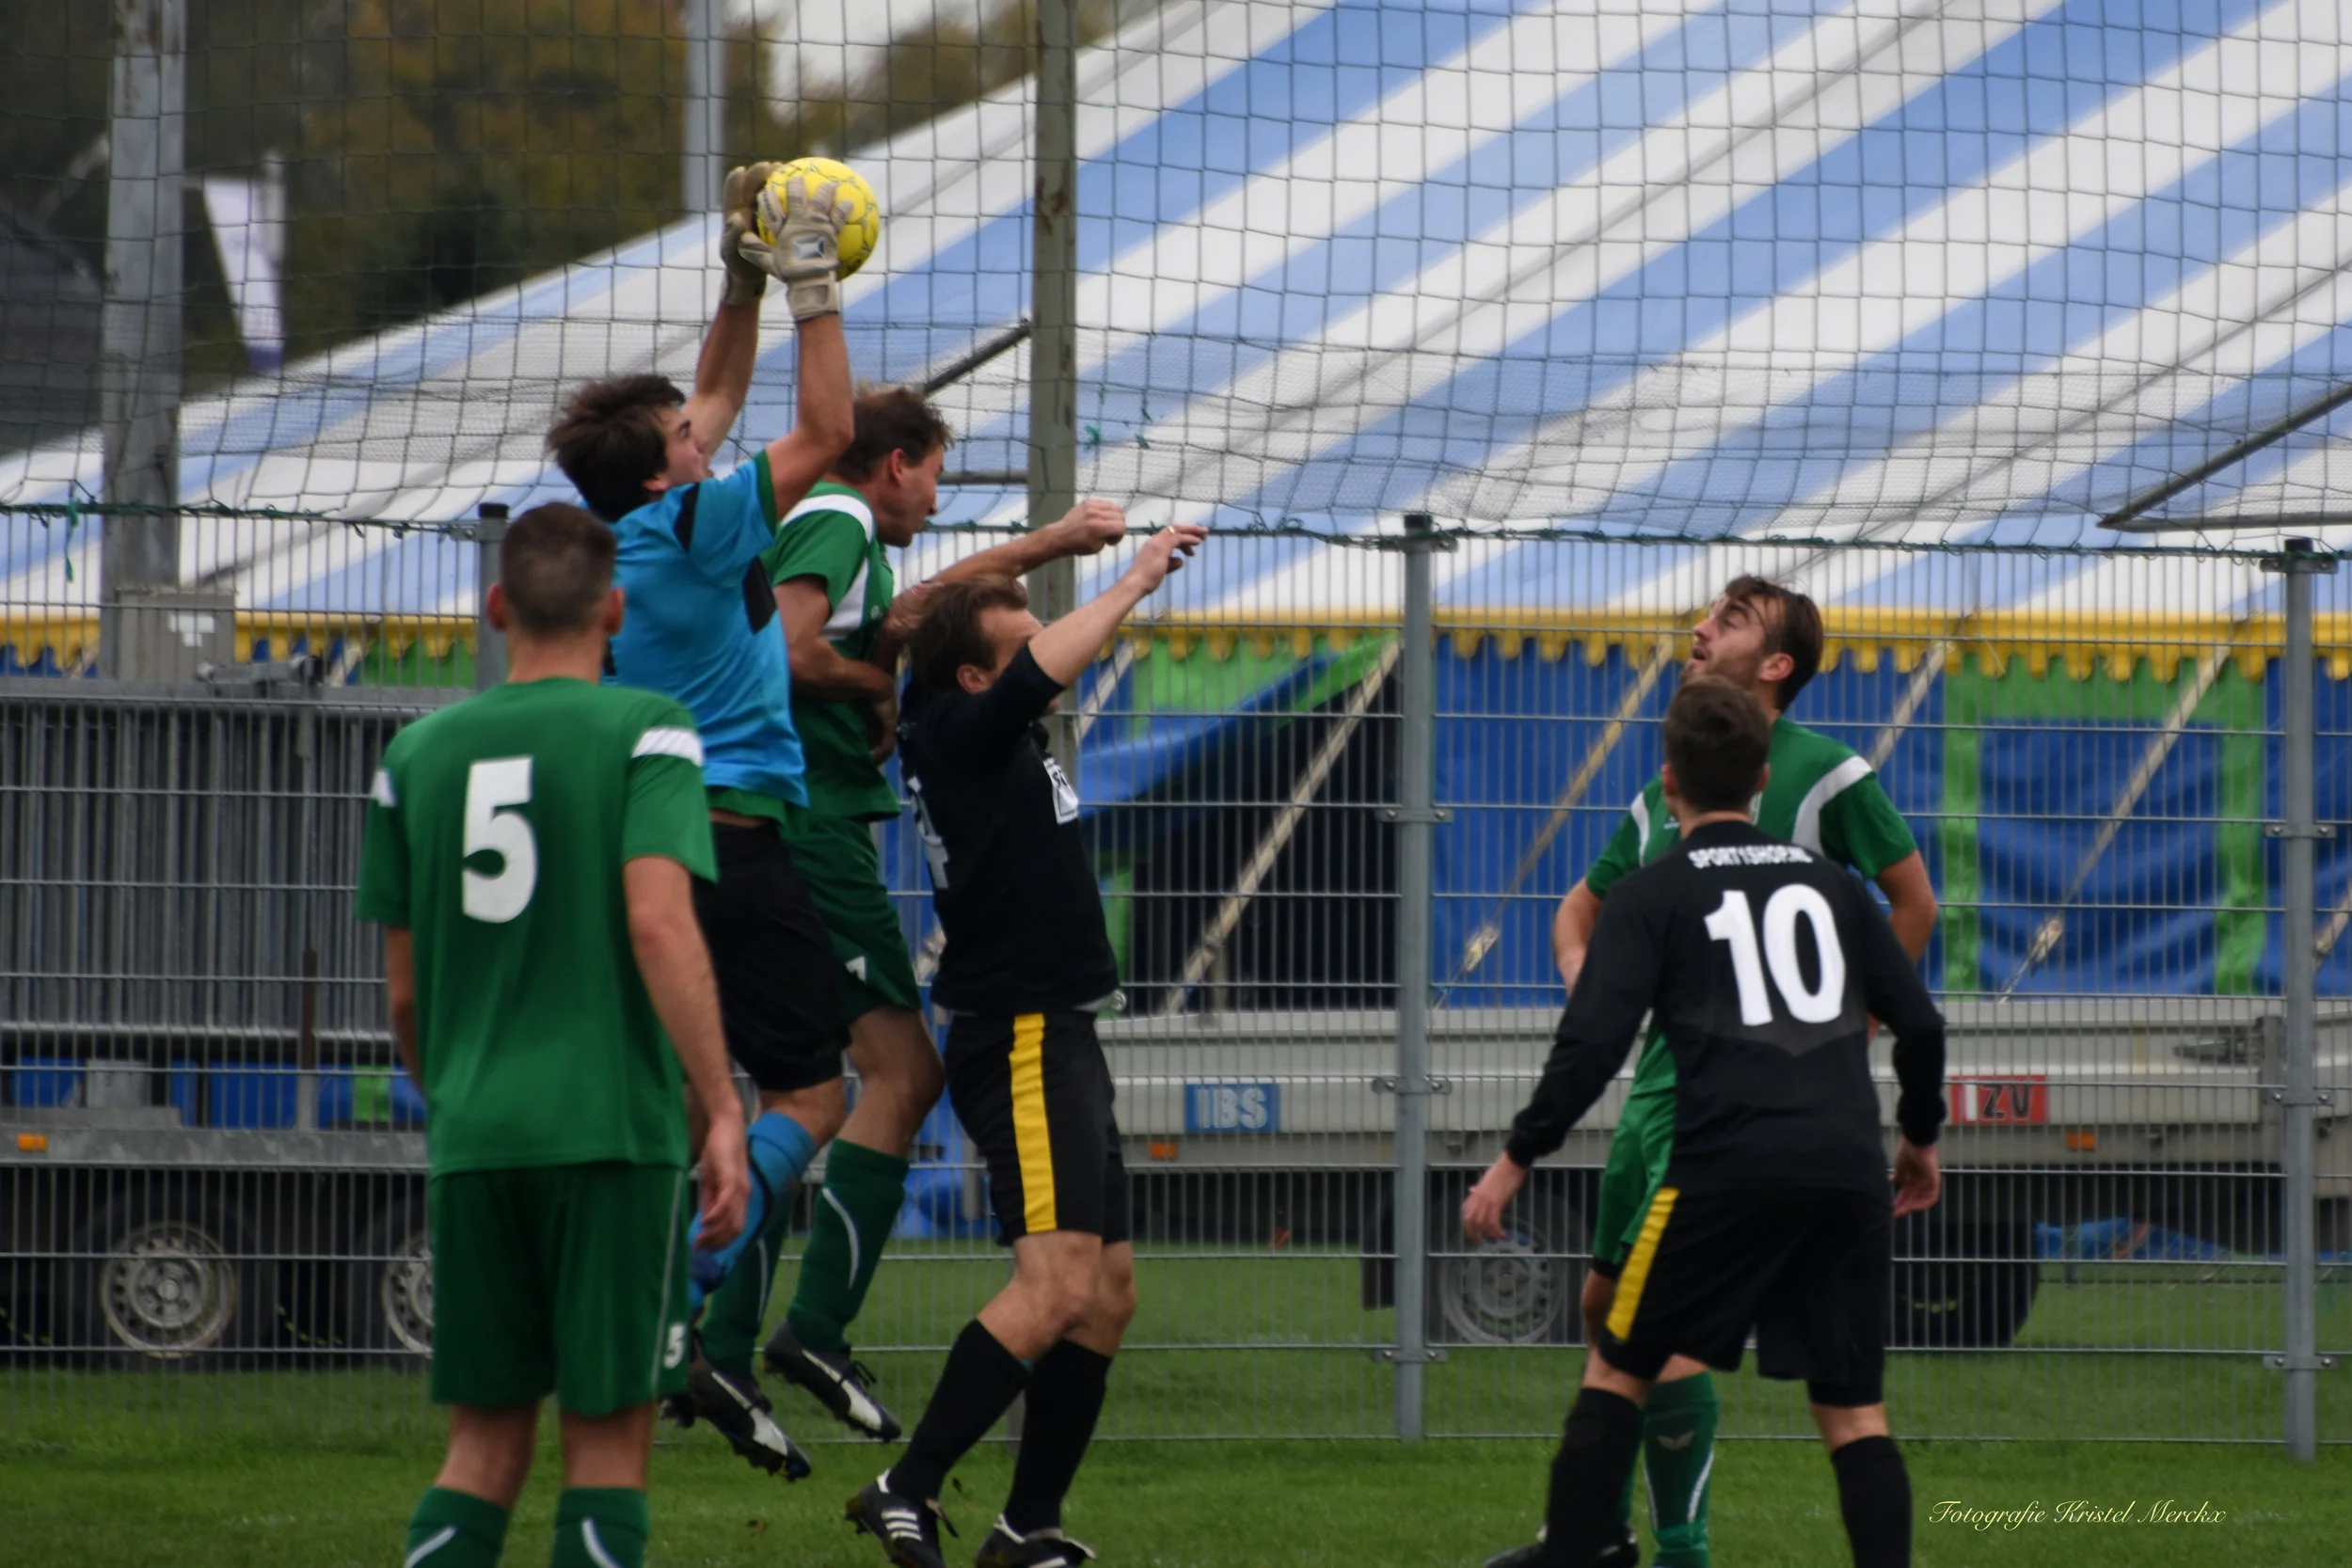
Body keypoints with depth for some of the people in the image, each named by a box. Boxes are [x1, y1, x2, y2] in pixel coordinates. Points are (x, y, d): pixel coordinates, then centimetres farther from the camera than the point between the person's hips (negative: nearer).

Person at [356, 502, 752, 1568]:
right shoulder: (646, 733, -3)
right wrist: (721, 1108, -16)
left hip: (472, 1144, 4)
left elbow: (405, 989, 14)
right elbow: (658, 924, -16)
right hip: (614, 1133, -4)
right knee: (608, 1440, 2)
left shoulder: (418, 754, 10)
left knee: (484, 1445, 10)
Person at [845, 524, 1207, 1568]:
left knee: (1108, 1292, 10)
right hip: (1021, 1043, -10)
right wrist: (1136, 581, -17)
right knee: (1056, 1286, -20)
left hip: (1057, 1044, 10)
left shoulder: (965, 736, 12)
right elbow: (1051, 669, -29)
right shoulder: (962, 732, -13)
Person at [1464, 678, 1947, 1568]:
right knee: (1852, 1410, 7)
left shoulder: (1653, 895, 4)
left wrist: (1518, 1159, 1)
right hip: (1850, 1175, 4)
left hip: (1728, 1170, -4)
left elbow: (1593, 1043, -6)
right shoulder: (1826, 883, 17)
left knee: (1619, 1364, 11)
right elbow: (1919, 1022, 18)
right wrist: (1920, 1137, 34)